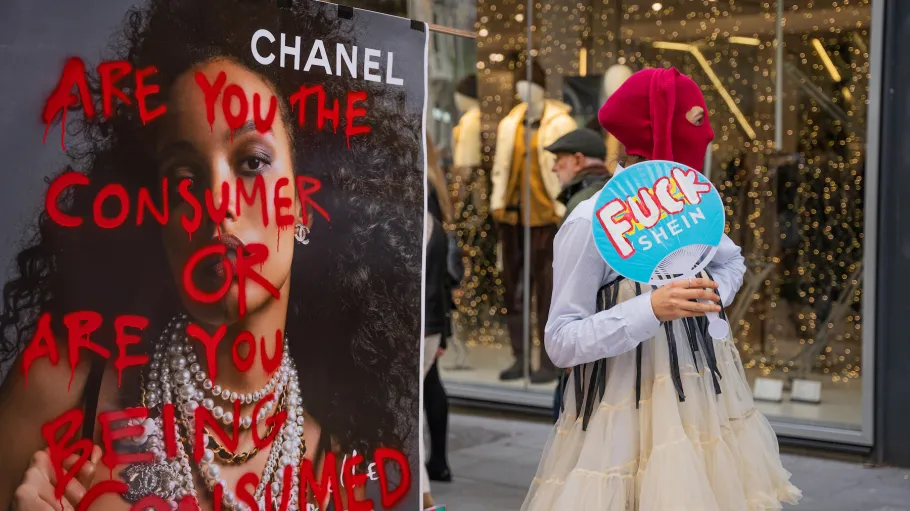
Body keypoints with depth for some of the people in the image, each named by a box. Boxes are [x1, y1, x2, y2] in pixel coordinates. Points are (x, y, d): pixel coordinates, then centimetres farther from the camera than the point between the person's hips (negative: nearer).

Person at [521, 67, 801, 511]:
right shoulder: (592, 222, -17)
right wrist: (652, 309, -28)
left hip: (703, 400, 6)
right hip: (628, 415, -6)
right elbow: (561, 342, -16)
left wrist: (715, 294, 1)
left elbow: (731, 261, 24)